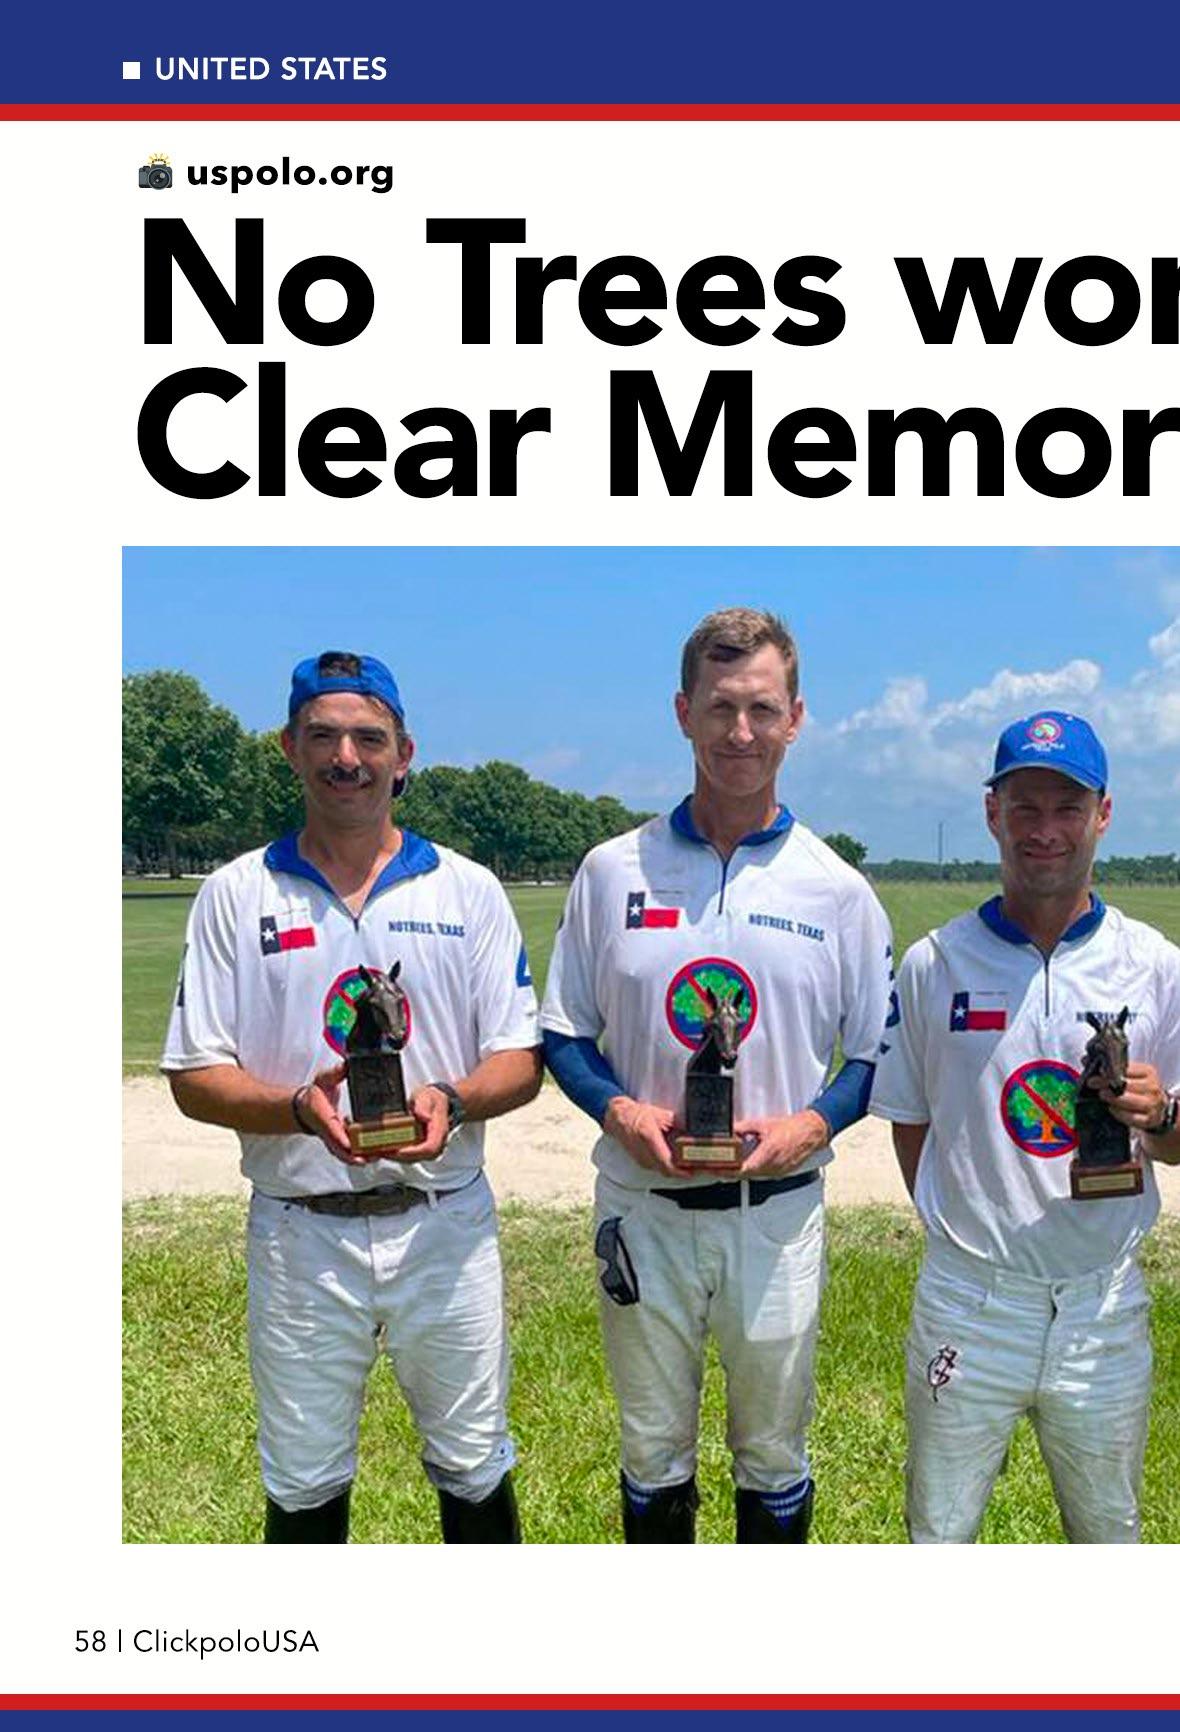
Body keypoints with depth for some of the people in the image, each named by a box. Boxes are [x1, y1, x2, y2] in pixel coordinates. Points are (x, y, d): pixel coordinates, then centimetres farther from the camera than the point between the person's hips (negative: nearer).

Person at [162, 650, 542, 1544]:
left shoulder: (468, 890, 2)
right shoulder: (237, 893, 1)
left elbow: (521, 1059, 1)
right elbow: (195, 1076, -2)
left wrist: (451, 1101, -21)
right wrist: (298, 1109, -22)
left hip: (444, 1226, 1)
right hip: (300, 1233, 0)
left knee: (475, 1469, 14)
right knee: (302, 1485, 15)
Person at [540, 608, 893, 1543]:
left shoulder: (837, 889, -2)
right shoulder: (612, 870, -1)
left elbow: (879, 1054, 3)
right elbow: (563, 1033, 4)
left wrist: (812, 1124, -15)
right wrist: (618, 1111, -14)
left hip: (778, 1210, 0)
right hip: (644, 1207, 1)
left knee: (775, 1455, 16)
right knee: (653, 1450, 17)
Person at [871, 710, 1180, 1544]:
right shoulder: (933, 963, -2)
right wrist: (960, 1230, 0)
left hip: (1102, 1302, 1)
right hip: (968, 1297, 0)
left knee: (1110, 1533, 19)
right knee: (938, 1534, 13)